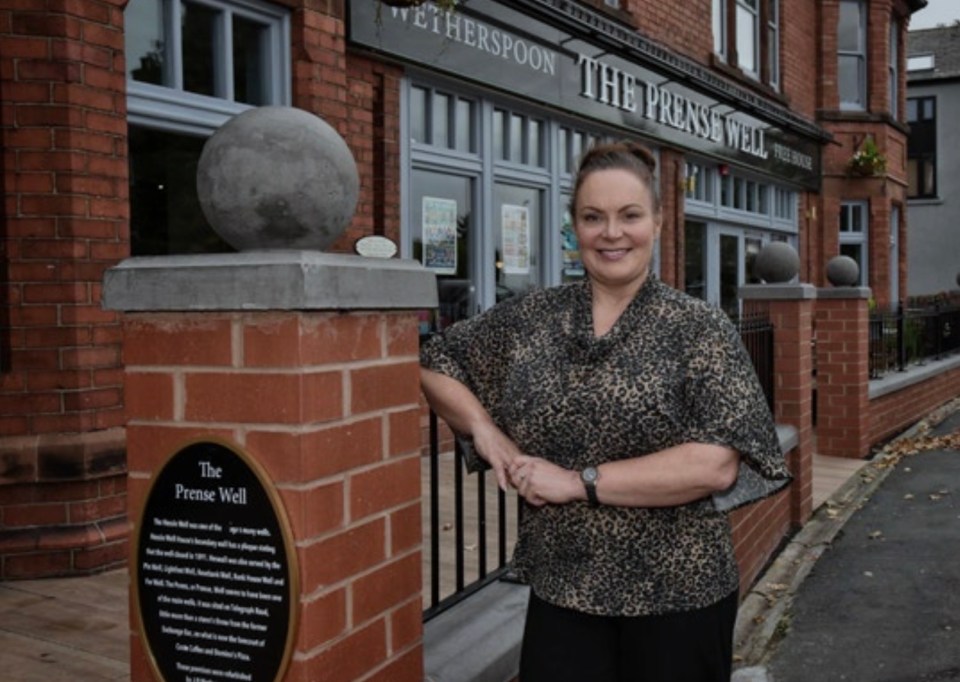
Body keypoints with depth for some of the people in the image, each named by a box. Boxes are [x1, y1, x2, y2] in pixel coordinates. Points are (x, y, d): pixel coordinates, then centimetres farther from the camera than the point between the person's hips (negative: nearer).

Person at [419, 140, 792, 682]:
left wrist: (581, 482, -18)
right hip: (562, 592, 2)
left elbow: (716, 465, -17)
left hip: (676, 596, -2)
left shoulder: (701, 329, -8)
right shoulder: (530, 318, 2)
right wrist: (486, 431, -3)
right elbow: (434, 364, 13)